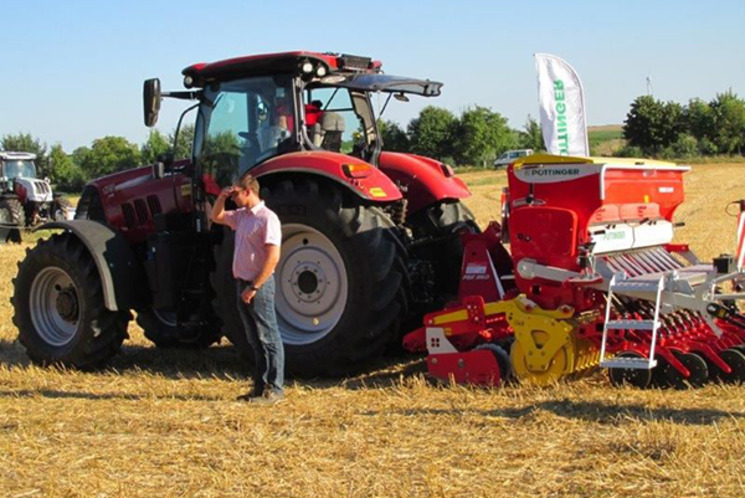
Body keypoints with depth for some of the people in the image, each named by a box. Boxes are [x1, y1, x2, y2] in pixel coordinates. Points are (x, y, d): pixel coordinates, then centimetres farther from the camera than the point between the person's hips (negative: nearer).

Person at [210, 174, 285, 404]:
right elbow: (216, 216, 29)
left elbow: (273, 257, -20)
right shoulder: (241, 216, 12)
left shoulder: (267, 218, -14)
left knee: (268, 338, -4)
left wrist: (254, 287, -21)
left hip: (259, 285, -9)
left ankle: (274, 389, 0)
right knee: (255, 340, 12)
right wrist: (222, 196, 10)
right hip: (243, 283, 9)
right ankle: (260, 387, 18)